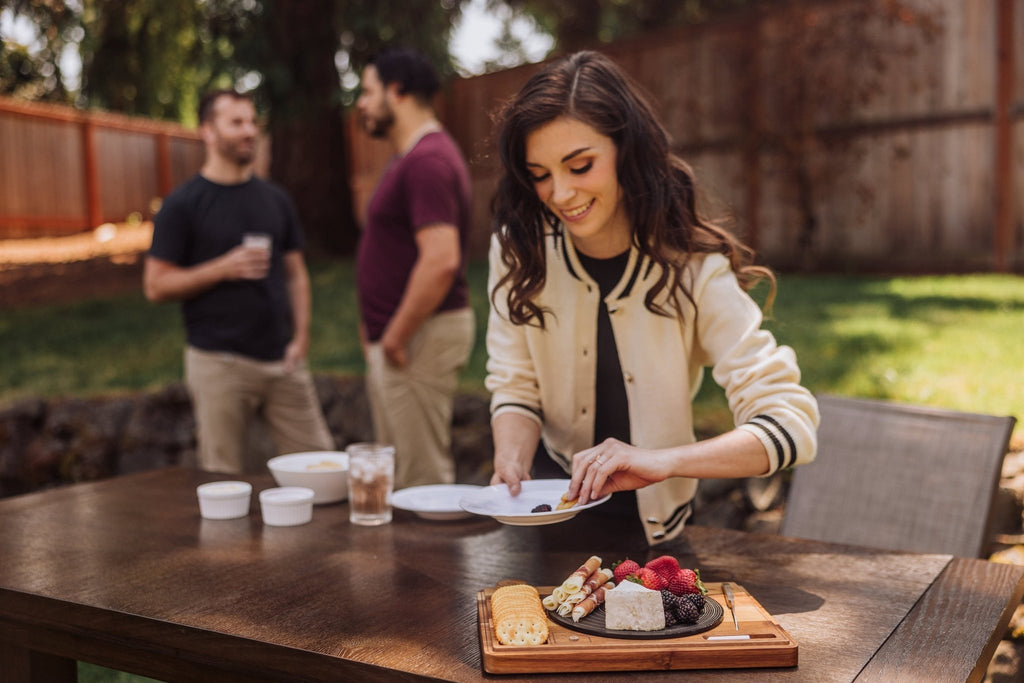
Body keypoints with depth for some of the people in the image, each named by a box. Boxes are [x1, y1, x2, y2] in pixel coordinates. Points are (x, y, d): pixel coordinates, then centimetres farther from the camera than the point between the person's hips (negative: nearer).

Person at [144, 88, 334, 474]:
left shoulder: (275, 199, 12)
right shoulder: (182, 205, -2)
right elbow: (156, 286, -5)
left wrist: (300, 336, 0)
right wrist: (223, 268, -16)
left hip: (282, 359, 4)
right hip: (219, 362, -4)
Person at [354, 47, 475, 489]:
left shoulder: (427, 160, -18)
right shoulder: (414, 156, 17)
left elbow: (441, 260, -28)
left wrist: (396, 336, -19)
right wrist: (376, 329, 17)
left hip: (420, 337, -11)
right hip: (392, 337, 11)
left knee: (421, 478, -3)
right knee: (396, 473, 18)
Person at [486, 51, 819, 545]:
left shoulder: (692, 267, -18)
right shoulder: (520, 250, -8)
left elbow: (792, 424, -23)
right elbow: (515, 387, -2)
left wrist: (662, 460, -39)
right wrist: (511, 461, -23)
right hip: (550, 501, 2)